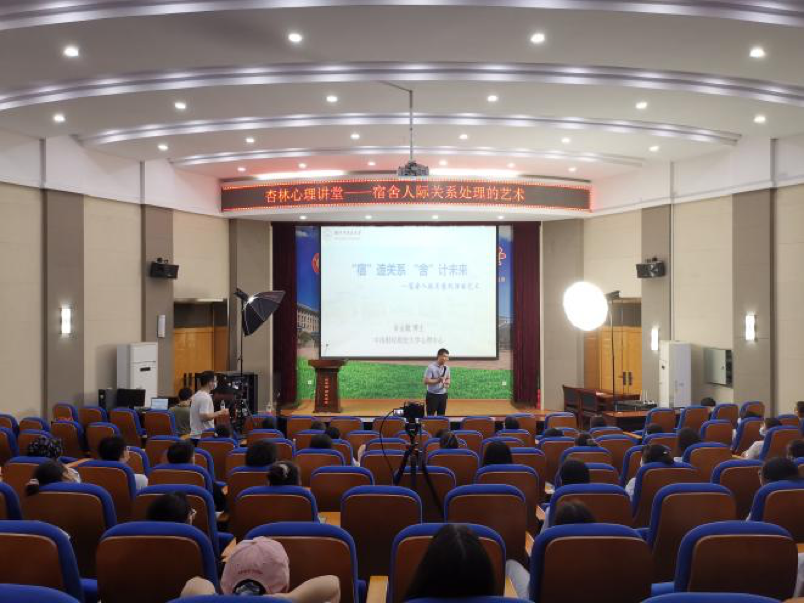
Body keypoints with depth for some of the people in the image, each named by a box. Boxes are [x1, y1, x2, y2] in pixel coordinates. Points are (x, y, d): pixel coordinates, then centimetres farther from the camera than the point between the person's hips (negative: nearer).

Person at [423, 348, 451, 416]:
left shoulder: (446, 368, 4)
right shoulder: (431, 367, -15)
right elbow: (426, 381, -17)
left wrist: (447, 382, -5)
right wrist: (437, 380, -27)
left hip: (443, 395, 6)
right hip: (432, 395, -6)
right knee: (430, 416, -1)